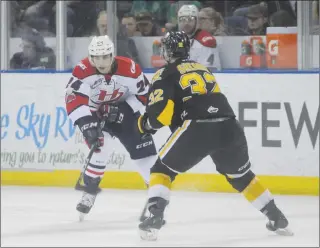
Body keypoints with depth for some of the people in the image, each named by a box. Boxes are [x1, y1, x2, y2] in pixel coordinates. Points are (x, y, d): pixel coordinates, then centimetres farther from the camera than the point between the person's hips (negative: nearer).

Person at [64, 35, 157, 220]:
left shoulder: (130, 68, -24)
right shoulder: (83, 71, -27)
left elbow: (143, 93, -9)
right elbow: (74, 100, -32)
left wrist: (125, 110, -19)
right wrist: (87, 124, -41)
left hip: (123, 111, 2)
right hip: (95, 113, -2)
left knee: (143, 148, -1)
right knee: (100, 147, -25)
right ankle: (89, 191, -10)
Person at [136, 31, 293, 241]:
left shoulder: (166, 74, 10)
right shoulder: (202, 69, 31)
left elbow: (161, 112, -3)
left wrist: (145, 124, 17)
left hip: (198, 127, -6)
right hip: (229, 127, 6)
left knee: (163, 169, 11)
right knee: (241, 175, 28)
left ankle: (155, 219, -7)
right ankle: (277, 219, 30)